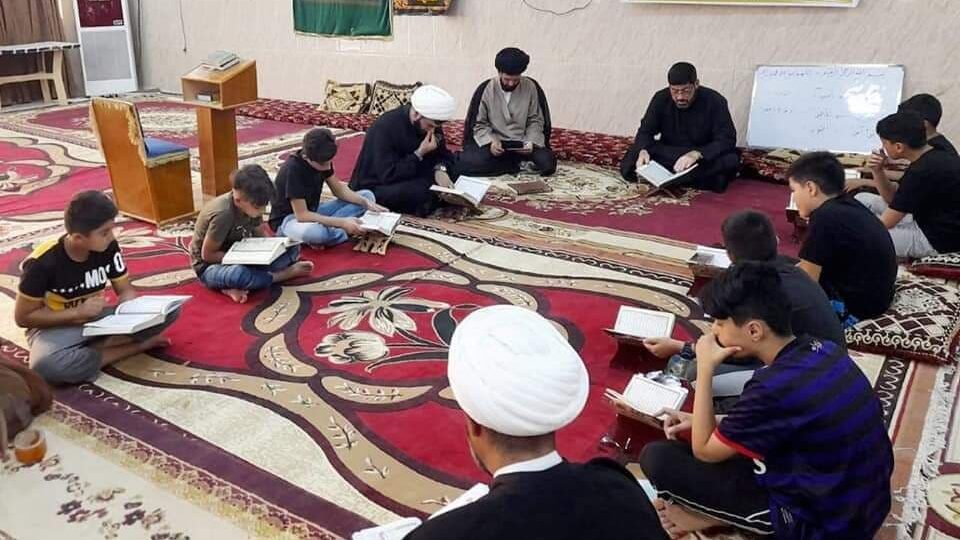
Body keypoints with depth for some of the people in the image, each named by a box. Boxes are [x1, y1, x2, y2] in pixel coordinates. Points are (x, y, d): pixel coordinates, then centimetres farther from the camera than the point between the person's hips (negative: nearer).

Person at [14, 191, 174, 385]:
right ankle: (137, 346, -25)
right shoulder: (43, 262, -22)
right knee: (46, 365, -41)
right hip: (55, 327, -3)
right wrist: (78, 312, -24)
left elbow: (125, 290, -1)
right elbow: (23, 317, -13)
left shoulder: (109, 247, -11)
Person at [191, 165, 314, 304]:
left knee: (292, 248, -2)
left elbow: (261, 234, 4)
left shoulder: (250, 204, -9)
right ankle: (287, 272, -18)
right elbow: (207, 255, -22)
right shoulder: (222, 214, -30)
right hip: (211, 266, -7)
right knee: (239, 274, -42)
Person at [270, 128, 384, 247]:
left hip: (313, 212, 8)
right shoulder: (293, 169, -29)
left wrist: (366, 202, -15)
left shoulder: (322, 159, -8)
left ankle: (324, 229, -15)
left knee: (368, 196, -2)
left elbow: (338, 189, 2)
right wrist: (342, 222, -34)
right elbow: (301, 215, -29)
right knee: (313, 231, -45)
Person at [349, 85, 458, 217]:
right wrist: (419, 154, -29)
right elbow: (388, 176, -29)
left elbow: (443, 154, 3)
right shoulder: (386, 126, -26)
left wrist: (440, 169, -20)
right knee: (424, 190, -32)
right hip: (374, 188, -7)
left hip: (406, 179, 7)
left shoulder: (429, 121, -5)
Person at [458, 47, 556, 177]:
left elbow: (536, 121, 3)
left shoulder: (531, 87, -4)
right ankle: (513, 163, -11)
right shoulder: (486, 89, -6)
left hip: (521, 143, 1)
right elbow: (479, 124, -1)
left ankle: (507, 163, -2)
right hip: (494, 142, -1)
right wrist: (490, 141, -20)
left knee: (548, 163, -27)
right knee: (465, 165, -28)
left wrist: (530, 141, -15)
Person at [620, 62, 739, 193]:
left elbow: (727, 139, -20)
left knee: (730, 160, -34)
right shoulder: (661, 99, -7)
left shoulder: (715, 101, -14)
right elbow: (645, 131, -3)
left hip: (704, 157, -2)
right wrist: (643, 150, -27)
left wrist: (696, 154, -38)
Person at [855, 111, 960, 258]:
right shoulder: (933, 156, 2)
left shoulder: (922, 172, -27)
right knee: (863, 199, 11)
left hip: (937, 240, -10)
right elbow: (893, 199, 10)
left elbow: (885, 224, -21)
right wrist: (878, 171, -6)